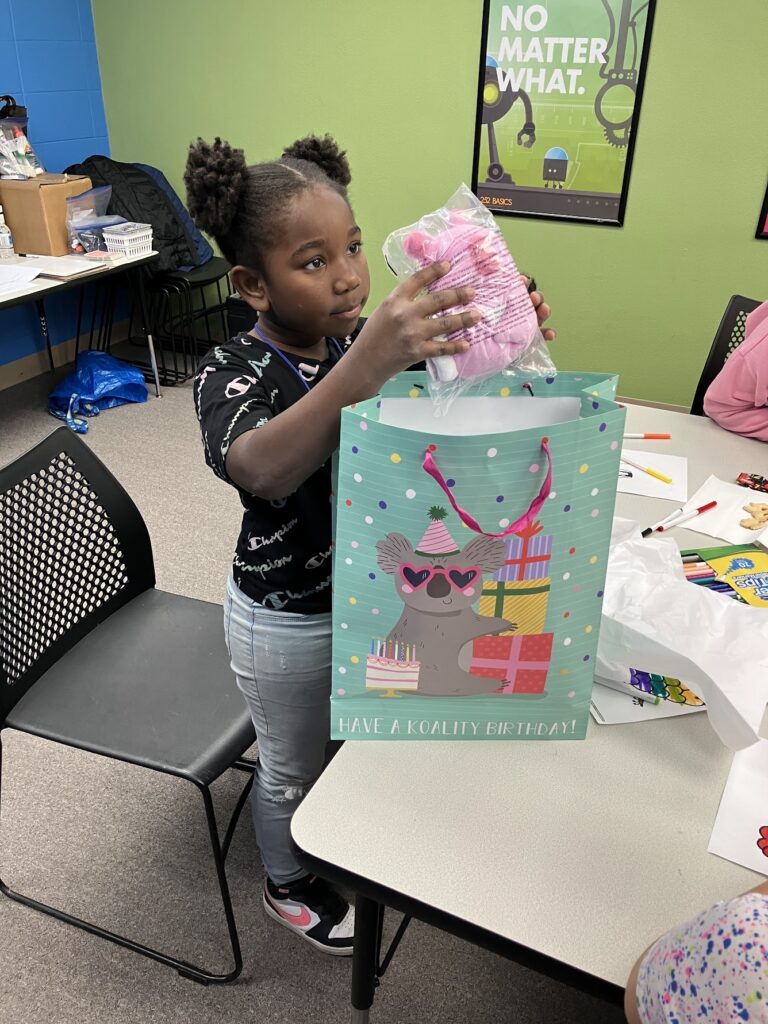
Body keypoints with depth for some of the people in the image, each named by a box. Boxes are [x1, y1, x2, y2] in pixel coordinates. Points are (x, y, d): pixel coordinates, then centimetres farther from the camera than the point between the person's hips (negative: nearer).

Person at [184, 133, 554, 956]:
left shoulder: (358, 341, -8)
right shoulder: (232, 374, -25)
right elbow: (260, 470, -47)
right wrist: (365, 365, -61)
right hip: (287, 622, -5)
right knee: (293, 766, 19)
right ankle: (288, 887, 49)